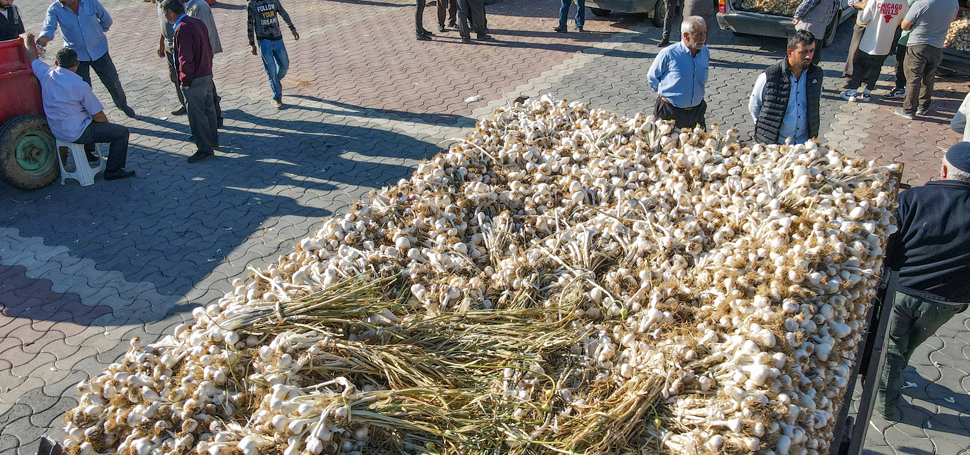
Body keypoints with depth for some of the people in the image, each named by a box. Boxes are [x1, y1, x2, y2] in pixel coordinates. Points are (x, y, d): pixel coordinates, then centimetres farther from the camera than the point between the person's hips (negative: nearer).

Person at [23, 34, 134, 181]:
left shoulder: (46, 75, -5)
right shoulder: (80, 86, -21)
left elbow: (31, 56, 16)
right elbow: (98, 115, -15)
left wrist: (27, 38, 34)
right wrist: (107, 124, 6)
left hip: (55, 130, 8)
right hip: (75, 134, -8)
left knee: (90, 120, 36)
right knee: (121, 132, -3)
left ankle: (86, 152, 39)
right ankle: (113, 170, -1)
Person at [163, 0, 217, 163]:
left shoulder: (182, 29, -21)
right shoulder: (197, 23, 7)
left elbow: (185, 59, -24)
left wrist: (185, 80, -13)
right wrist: (208, 69, 18)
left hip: (194, 81, -9)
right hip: (207, 75, 9)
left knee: (196, 115, 0)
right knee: (208, 109, 21)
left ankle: (205, 149, 6)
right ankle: (213, 139, 36)